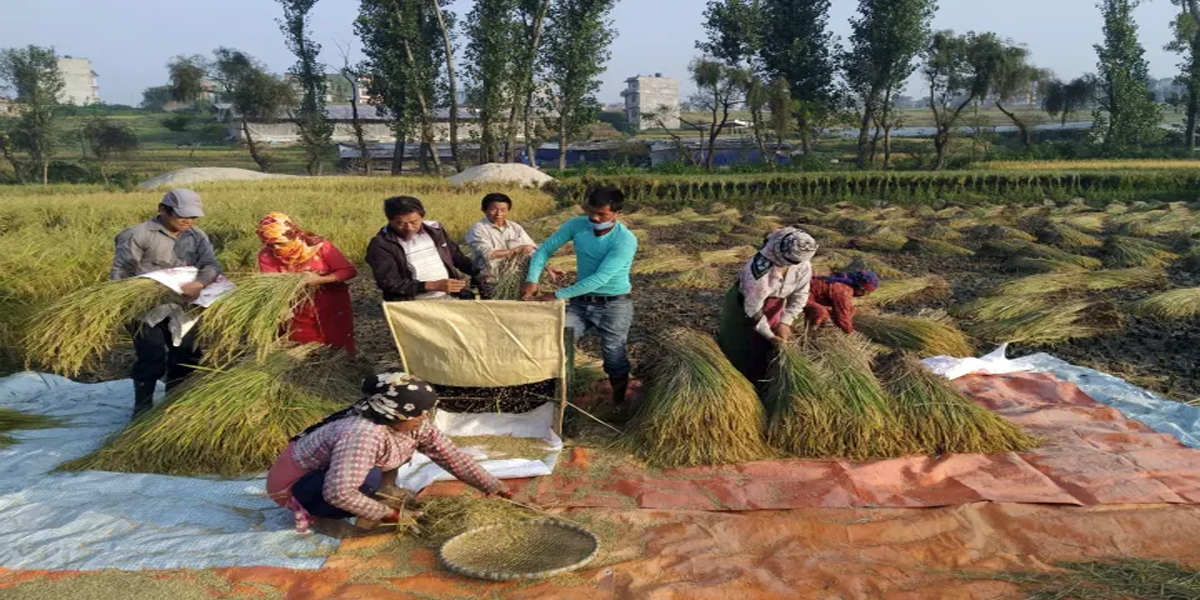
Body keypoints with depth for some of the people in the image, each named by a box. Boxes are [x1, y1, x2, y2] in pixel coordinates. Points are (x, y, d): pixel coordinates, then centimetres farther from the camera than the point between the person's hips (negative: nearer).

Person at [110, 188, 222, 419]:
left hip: (181, 307, 5)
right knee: (152, 356, -10)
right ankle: (142, 407, 9)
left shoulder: (197, 237, 6)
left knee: (187, 354, 6)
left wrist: (200, 283, -29)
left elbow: (211, 264, -8)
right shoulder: (139, 234, -8)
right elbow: (120, 270, -7)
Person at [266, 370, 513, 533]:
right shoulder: (364, 435, -37)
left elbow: (452, 455, -6)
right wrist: (384, 513, -26)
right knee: (370, 477, -32)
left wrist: (493, 487, -8)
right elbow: (339, 493, -40)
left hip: (326, 470, 8)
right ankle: (307, 511, -10)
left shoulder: (412, 424, -12)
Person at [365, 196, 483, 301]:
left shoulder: (434, 230, 8)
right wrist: (433, 285, -18)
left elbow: (456, 255, 20)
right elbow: (389, 283, -13)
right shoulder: (381, 245, -7)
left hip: (449, 298, 5)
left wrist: (479, 273, 5)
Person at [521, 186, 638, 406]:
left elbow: (600, 278, -26)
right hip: (581, 302, 4)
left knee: (614, 357, 2)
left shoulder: (625, 240, -21)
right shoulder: (577, 225, -6)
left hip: (614, 305, -4)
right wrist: (532, 279, -19)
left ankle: (619, 404, 25)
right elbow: (545, 249, 0)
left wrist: (558, 295, -27)